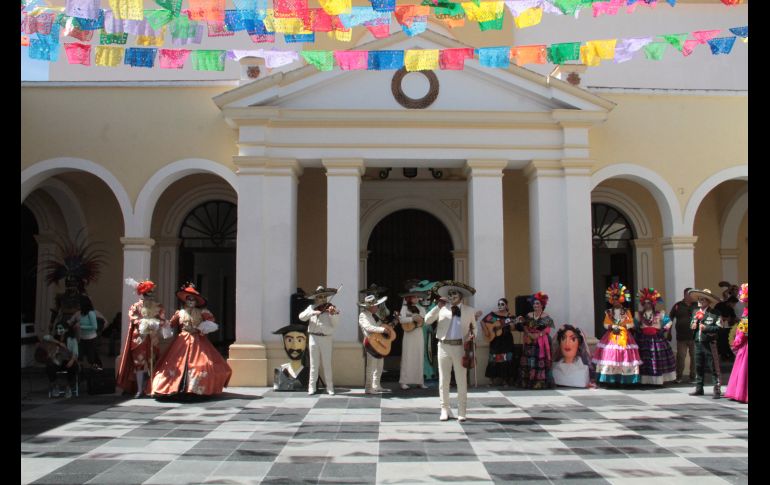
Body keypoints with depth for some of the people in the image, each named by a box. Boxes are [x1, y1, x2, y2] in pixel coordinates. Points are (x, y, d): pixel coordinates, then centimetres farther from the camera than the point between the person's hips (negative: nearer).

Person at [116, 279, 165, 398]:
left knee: (151, 363, 6)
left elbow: (162, 320, -3)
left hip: (152, 338, 2)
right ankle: (139, 389, 5)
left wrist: (155, 324, -22)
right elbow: (133, 319, -12)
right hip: (139, 337, -2)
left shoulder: (158, 307, 7)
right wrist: (144, 323, -23)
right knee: (139, 363, -2)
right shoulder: (136, 307, 2)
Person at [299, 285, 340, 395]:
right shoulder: (311, 308, 7)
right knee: (314, 364, 6)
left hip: (326, 338, -1)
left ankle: (330, 387, 10)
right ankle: (312, 387, 11)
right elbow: (301, 317, -4)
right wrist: (313, 312, -17)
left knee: (327, 364, 2)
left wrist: (333, 314, -25)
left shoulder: (331, 308, 0)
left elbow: (335, 324, -7)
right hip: (314, 338, 1)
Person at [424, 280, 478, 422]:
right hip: (444, 346, 1)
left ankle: (461, 412, 11)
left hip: (460, 347, 0)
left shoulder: (469, 310, 6)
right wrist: (438, 307, -10)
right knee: (443, 380, 6)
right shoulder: (442, 308, 4)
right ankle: (445, 410, 17)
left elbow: (473, 327, 13)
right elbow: (427, 320, -3)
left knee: (461, 381, 2)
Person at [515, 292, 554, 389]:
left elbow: (547, 329, -5)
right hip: (530, 342, 3)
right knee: (529, 362, 0)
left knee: (540, 362, -8)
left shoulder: (546, 317, 1)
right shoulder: (528, 316, 11)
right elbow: (524, 327, 5)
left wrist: (539, 334, -18)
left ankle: (541, 382, -5)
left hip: (541, 343, -3)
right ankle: (529, 382, 5)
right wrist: (530, 334, -12)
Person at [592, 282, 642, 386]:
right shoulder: (609, 312, 7)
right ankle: (611, 379, -5)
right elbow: (606, 324, 3)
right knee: (610, 355, -7)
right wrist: (612, 327, -15)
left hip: (624, 336, 0)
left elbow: (631, 324, 0)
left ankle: (624, 379, -1)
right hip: (611, 336, 0)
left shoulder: (627, 312, 6)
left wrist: (622, 326, -13)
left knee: (625, 356, -5)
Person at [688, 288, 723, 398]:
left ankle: (717, 390, 3)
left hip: (710, 344, -7)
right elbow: (692, 325, 18)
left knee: (714, 368, -3)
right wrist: (693, 325, -3)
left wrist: (706, 328, -21)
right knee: (698, 367, 14)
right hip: (698, 343, 7)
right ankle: (699, 389, 24)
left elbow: (719, 327, -17)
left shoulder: (714, 314, -10)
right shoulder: (697, 312, 12)